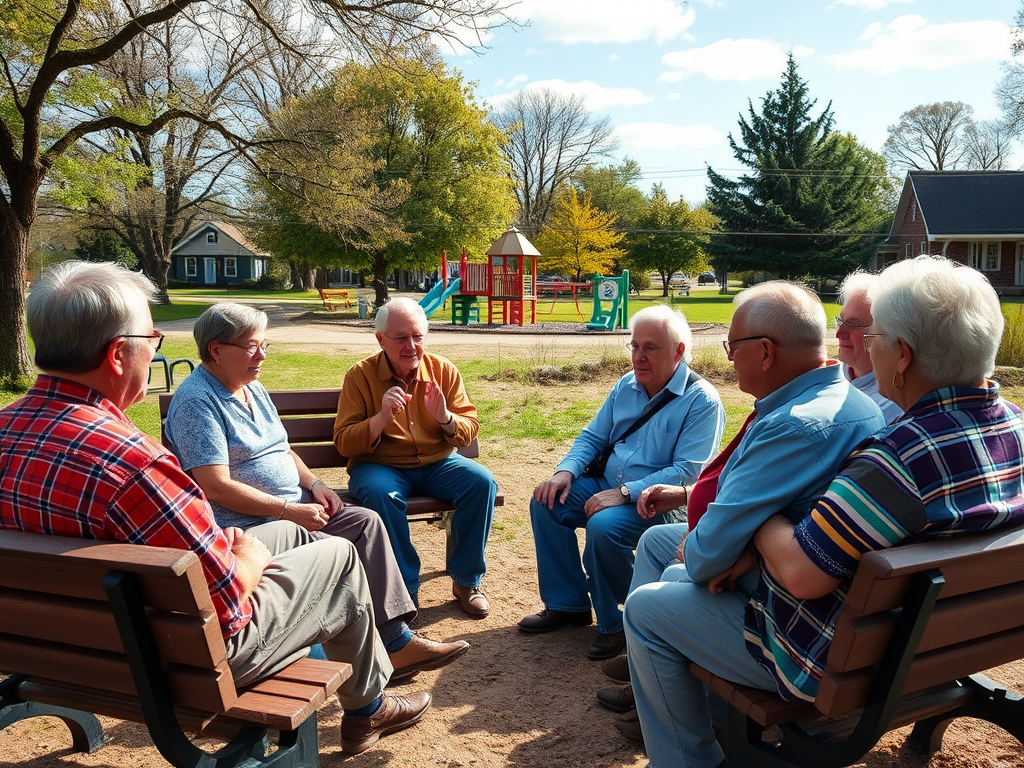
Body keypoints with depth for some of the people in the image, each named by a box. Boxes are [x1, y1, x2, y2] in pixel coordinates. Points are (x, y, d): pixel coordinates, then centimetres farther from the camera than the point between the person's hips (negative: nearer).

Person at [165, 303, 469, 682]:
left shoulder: (253, 388, 15)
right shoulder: (196, 401, -15)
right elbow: (216, 486, -22)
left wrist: (314, 484, 4)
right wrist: (289, 511, -20)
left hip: (292, 506, 9)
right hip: (246, 525, -9)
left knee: (366, 522, -8)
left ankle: (398, 637, -12)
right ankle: (389, 650, -11)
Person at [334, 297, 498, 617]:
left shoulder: (444, 371, 2)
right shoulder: (361, 375, -5)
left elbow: (470, 429, 1)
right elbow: (344, 443, -8)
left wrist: (445, 417, -21)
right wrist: (381, 418, -25)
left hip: (437, 464, 3)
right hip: (381, 467, -3)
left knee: (482, 481, -23)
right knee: (380, 493, -36)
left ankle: (466, 580, -5)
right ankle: (404, 587, -18)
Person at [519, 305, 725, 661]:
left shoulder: (701, 400, -13)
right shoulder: (626, 386, 9)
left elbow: (688, 472, -21)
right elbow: (592, 436, 15)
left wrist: (624, 493, -27)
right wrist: (565, 472, -6)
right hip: (607, 486, 7)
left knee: (603, 526, -33)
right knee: (546, 502, -11)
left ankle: (614, 622, -8)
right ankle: (567, 604, 3)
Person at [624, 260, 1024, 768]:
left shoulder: (908, 454, -35)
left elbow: (801, 574, -33)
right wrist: (760, 548, -5)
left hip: (838, 663, -9)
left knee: (645, 608, 4)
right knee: (683, 576, 24)